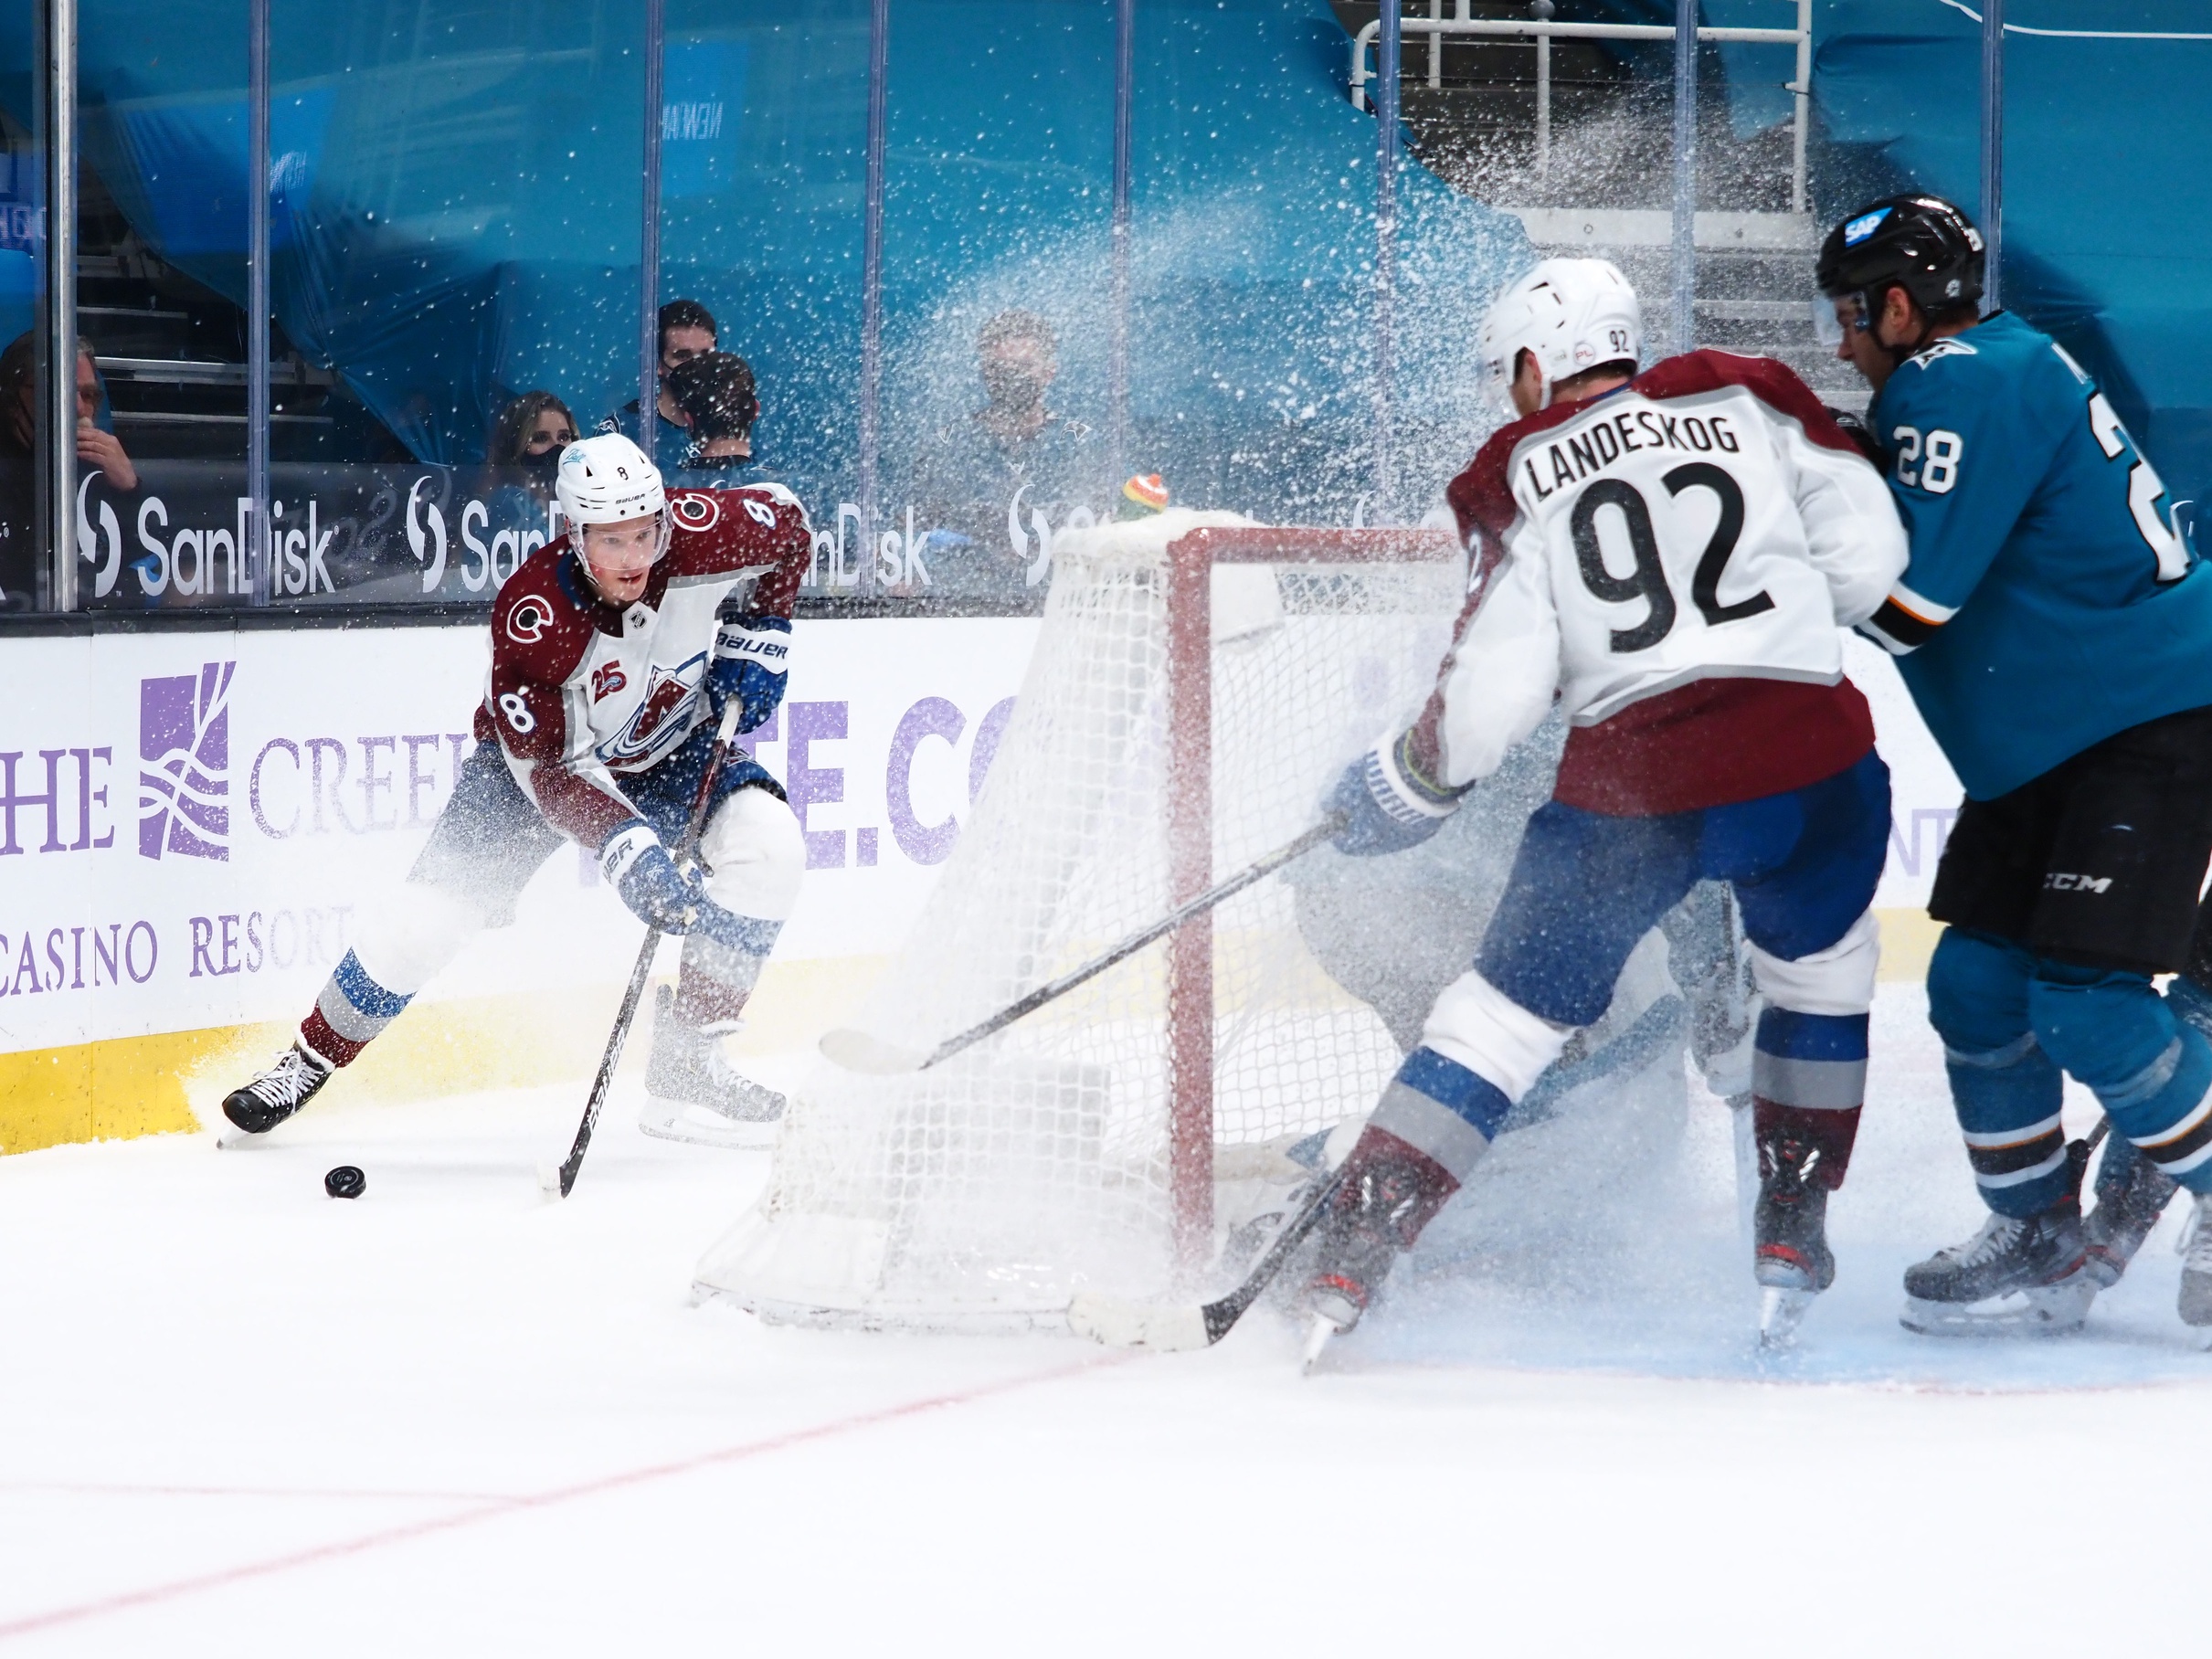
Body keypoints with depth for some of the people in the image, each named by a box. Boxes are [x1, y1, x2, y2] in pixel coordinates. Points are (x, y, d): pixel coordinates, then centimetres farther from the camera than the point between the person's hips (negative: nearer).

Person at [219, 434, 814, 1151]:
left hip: (670, 747, 3)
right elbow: (549, 768, -35)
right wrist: (627, 848, -49)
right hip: (542, 750, -3)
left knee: (765, 844, -22)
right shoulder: (530, 614, -36)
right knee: (427, 915, -13)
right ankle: (312, 1059, 12)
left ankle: (684, 1065, -11)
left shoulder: (701, 534, -28)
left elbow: (788, 525, -4)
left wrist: (755, 644, -11)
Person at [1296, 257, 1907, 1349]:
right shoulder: (1750, 400, 11)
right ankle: (1790, 1248, 26)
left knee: (1506, 1015, 8)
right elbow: (1868, 562, 6)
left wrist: (1401, 793, 14)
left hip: (1629, 787, -1)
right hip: (1805, 750, 1)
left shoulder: (1518, 477, 7)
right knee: (1821, 975, 28)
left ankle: (1345, 1261, 1)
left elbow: (1493, 691, -1)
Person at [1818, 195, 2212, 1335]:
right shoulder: (2000, 370, 14)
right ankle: (2043, 1243, 15)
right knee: (1977, 982, 6)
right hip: (2049, 745, 11)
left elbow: (1910, 591, -24)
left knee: (2084, 998, -15)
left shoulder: (1966, 386, -18)